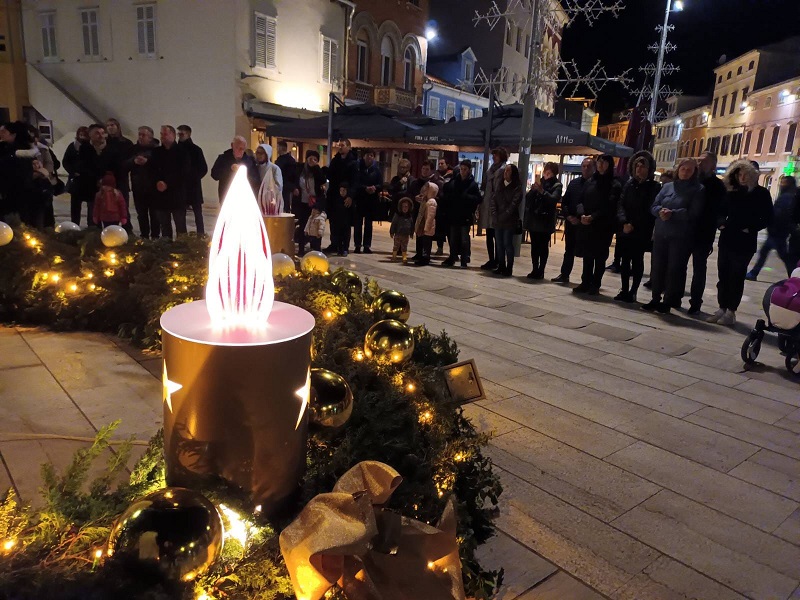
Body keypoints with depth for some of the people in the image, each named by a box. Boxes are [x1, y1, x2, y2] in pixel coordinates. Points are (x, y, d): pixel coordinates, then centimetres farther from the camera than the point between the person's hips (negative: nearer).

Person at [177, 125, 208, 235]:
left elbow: (204, 168, 2)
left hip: (193, 186, -3)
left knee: (197, 212, 0)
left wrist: (195, 178, -2)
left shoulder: (195, 149, -1)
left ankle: (201, 235, 4)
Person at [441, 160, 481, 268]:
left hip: (466, 216, -4)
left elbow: (478, 199, -11)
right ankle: (452, 257, 22)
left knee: (464, 239, 1)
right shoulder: (453, 182, 6)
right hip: (454, 215, 4)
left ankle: (464, 260, 9)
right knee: (453, 239, 11)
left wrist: (465, 197, -18)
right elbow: (446, 196, 10)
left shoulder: (473, 184, -4)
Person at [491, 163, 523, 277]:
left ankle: (509, 268, 5)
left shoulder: (517, 188, -4)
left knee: (508, 244, -2)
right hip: (497, 221, 5)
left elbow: (513, 204, -12)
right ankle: (501, 266, 16)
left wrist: (503, 217, -15)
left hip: (509, 221, -5)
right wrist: (494, 216, -7)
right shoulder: (500, 186, 13)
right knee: (499, 244, 8)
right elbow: (493, 200, 6)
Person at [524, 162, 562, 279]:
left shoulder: (556, 186, -3)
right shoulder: (539, 182, 10)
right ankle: (535, 269, 13)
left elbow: (554, 199, -20)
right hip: (534, 219, 5)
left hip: (546, 220, -5)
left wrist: (542, 191, -34)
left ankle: (541, 271, 3)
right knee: (534, 245, 7)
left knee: (543, 246, 0)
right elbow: (528, 198, 8)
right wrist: (533, 189, -12)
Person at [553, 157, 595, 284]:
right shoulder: (574, 183, 11)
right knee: (569, 250, 14)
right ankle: (564, 275, 23)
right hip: (571, 222, 5)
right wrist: (568, 216, -5)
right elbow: (564, 202, 10)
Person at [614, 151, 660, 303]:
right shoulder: (629, 184, 10)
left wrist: (634, 225, -10)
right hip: (625, 230, 4)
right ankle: (624, 290, 15)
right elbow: (621, 205, 4)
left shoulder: (655, 187, 0)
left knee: (637, 261, 1)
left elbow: (651, 210, -4)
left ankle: (633, 292, 7)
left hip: (642, 232, -4)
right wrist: (624, 222, -12)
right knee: (624, 260, 6)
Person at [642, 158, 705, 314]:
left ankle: (668, 301, 5)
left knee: (674, 269, -2)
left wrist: (672, 213, -20)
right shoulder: (667, 186, 14)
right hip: (660, 234, 4)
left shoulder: (697, 190, 0)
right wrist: (661, 211, -14)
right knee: (657, 267, 6)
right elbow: (654, 206, 8)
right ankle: (655, 299, 15)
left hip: (681, 237, -4)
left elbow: (693, 213, -12)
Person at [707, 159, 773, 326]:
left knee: (736, 277, 1)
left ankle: (731, 312, 7)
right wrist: (721, 223, -3)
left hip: (745, 243, -4)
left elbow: (767, 219, -3)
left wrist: (750, 229, -15)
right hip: (727, 240, 4)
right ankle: (722, 309, 15)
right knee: (723, 275, 6)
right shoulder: (732, 192, 8)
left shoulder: (761, 193, -3)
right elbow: (722, 211, 16)